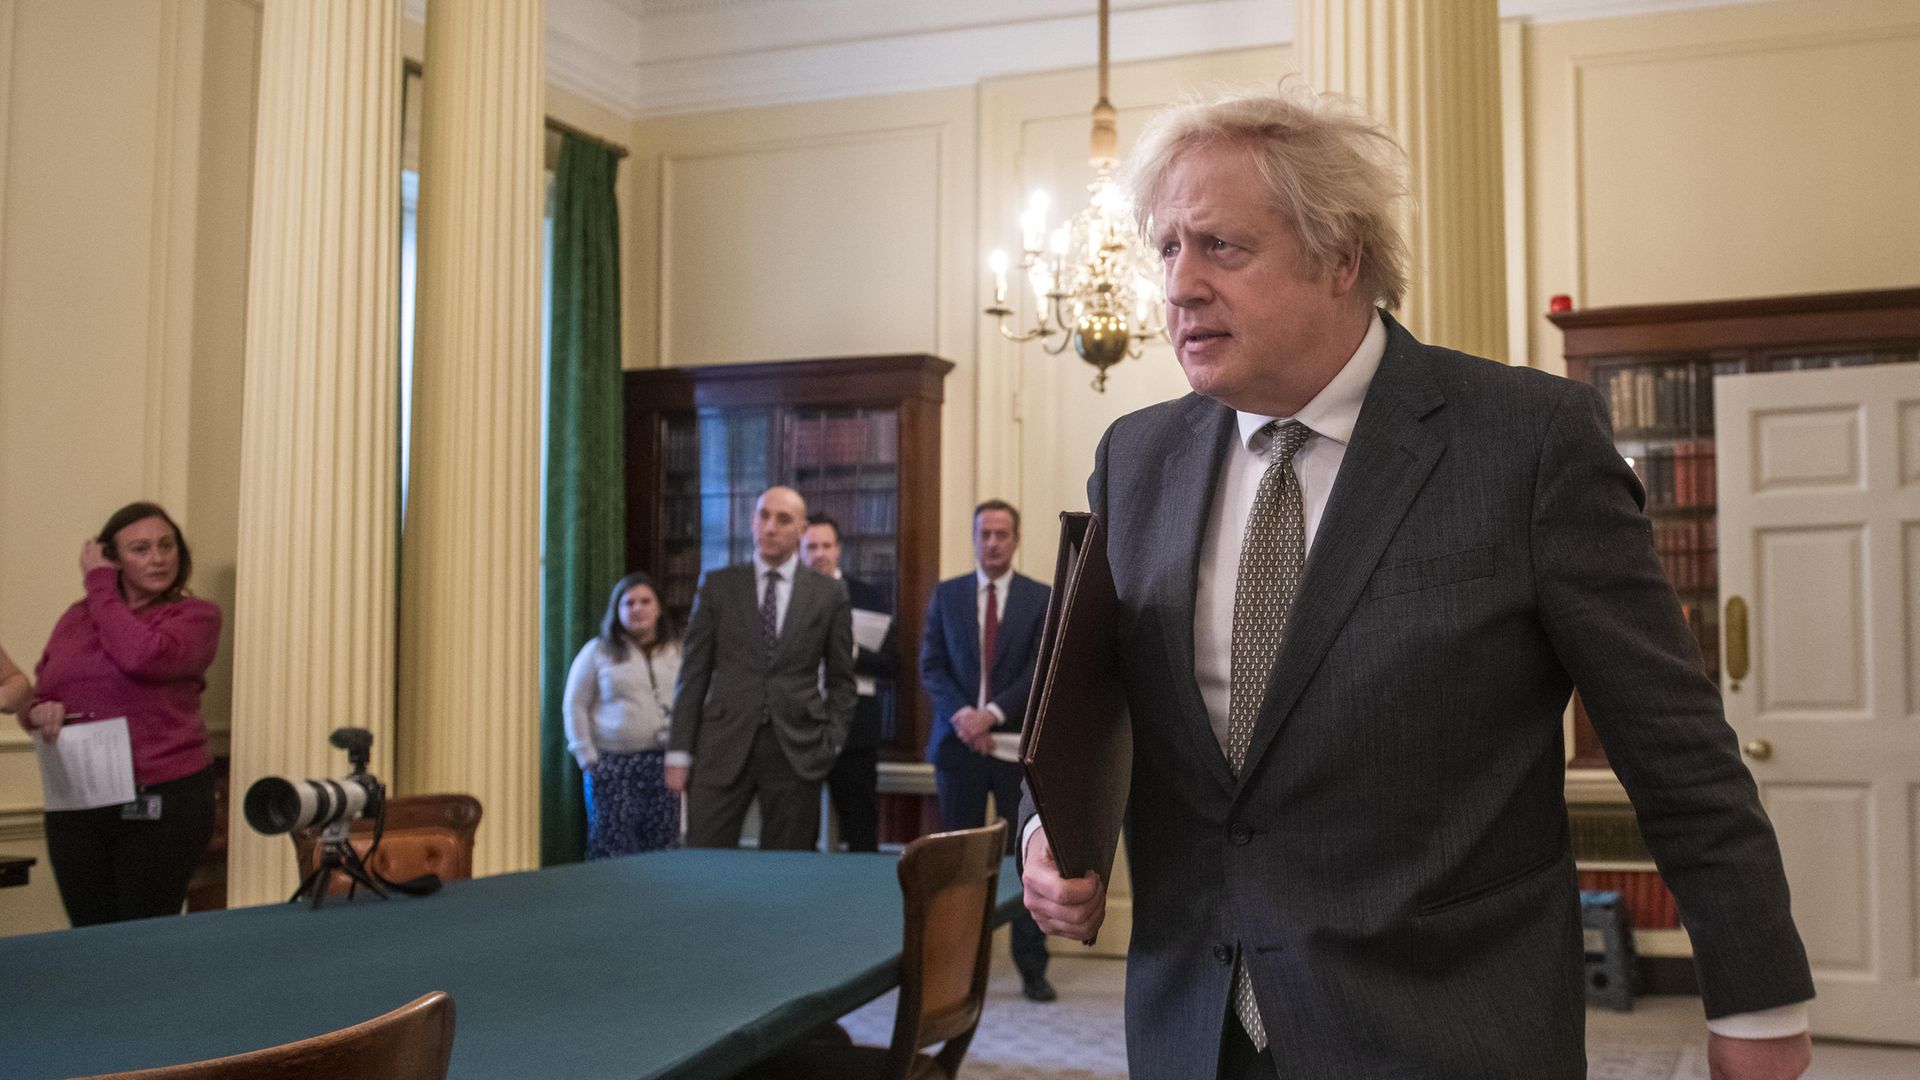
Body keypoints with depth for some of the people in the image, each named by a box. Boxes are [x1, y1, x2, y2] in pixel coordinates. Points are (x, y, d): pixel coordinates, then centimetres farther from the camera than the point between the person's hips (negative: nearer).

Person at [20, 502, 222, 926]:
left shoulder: (195, 616, -2)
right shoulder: (76, 618, 11)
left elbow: (143, 656, -21)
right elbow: (34, 695, 16)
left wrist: (101, 588, -9)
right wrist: (39, 714, -8)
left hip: (162, 804, -4)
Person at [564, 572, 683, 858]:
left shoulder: (677, 651, 11)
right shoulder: (598, 651, 5)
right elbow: (575, 705, 5)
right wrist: (587, 757, -2)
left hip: (663, 762, 2)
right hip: (612, 764, -1)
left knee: (662, 850, -2)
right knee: (612, 848, -5)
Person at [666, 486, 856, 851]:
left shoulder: (828, 594, 6)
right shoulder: (718, 586, 6)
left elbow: (840, 679, 10)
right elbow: (694, 672, 5)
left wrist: (831, 742, -1)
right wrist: (679, 751, 1)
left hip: (796, 749, 0)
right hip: (724, 747, 0)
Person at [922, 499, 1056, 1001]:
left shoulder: (1041, 599, 4)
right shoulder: (946, 595, 9)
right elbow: (931, 665, 3)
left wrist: (992, 713, -15)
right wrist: (961, 713, -13)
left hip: (1018, 746, -1)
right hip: (960, 741, 1)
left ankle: (1032, 969, 10)